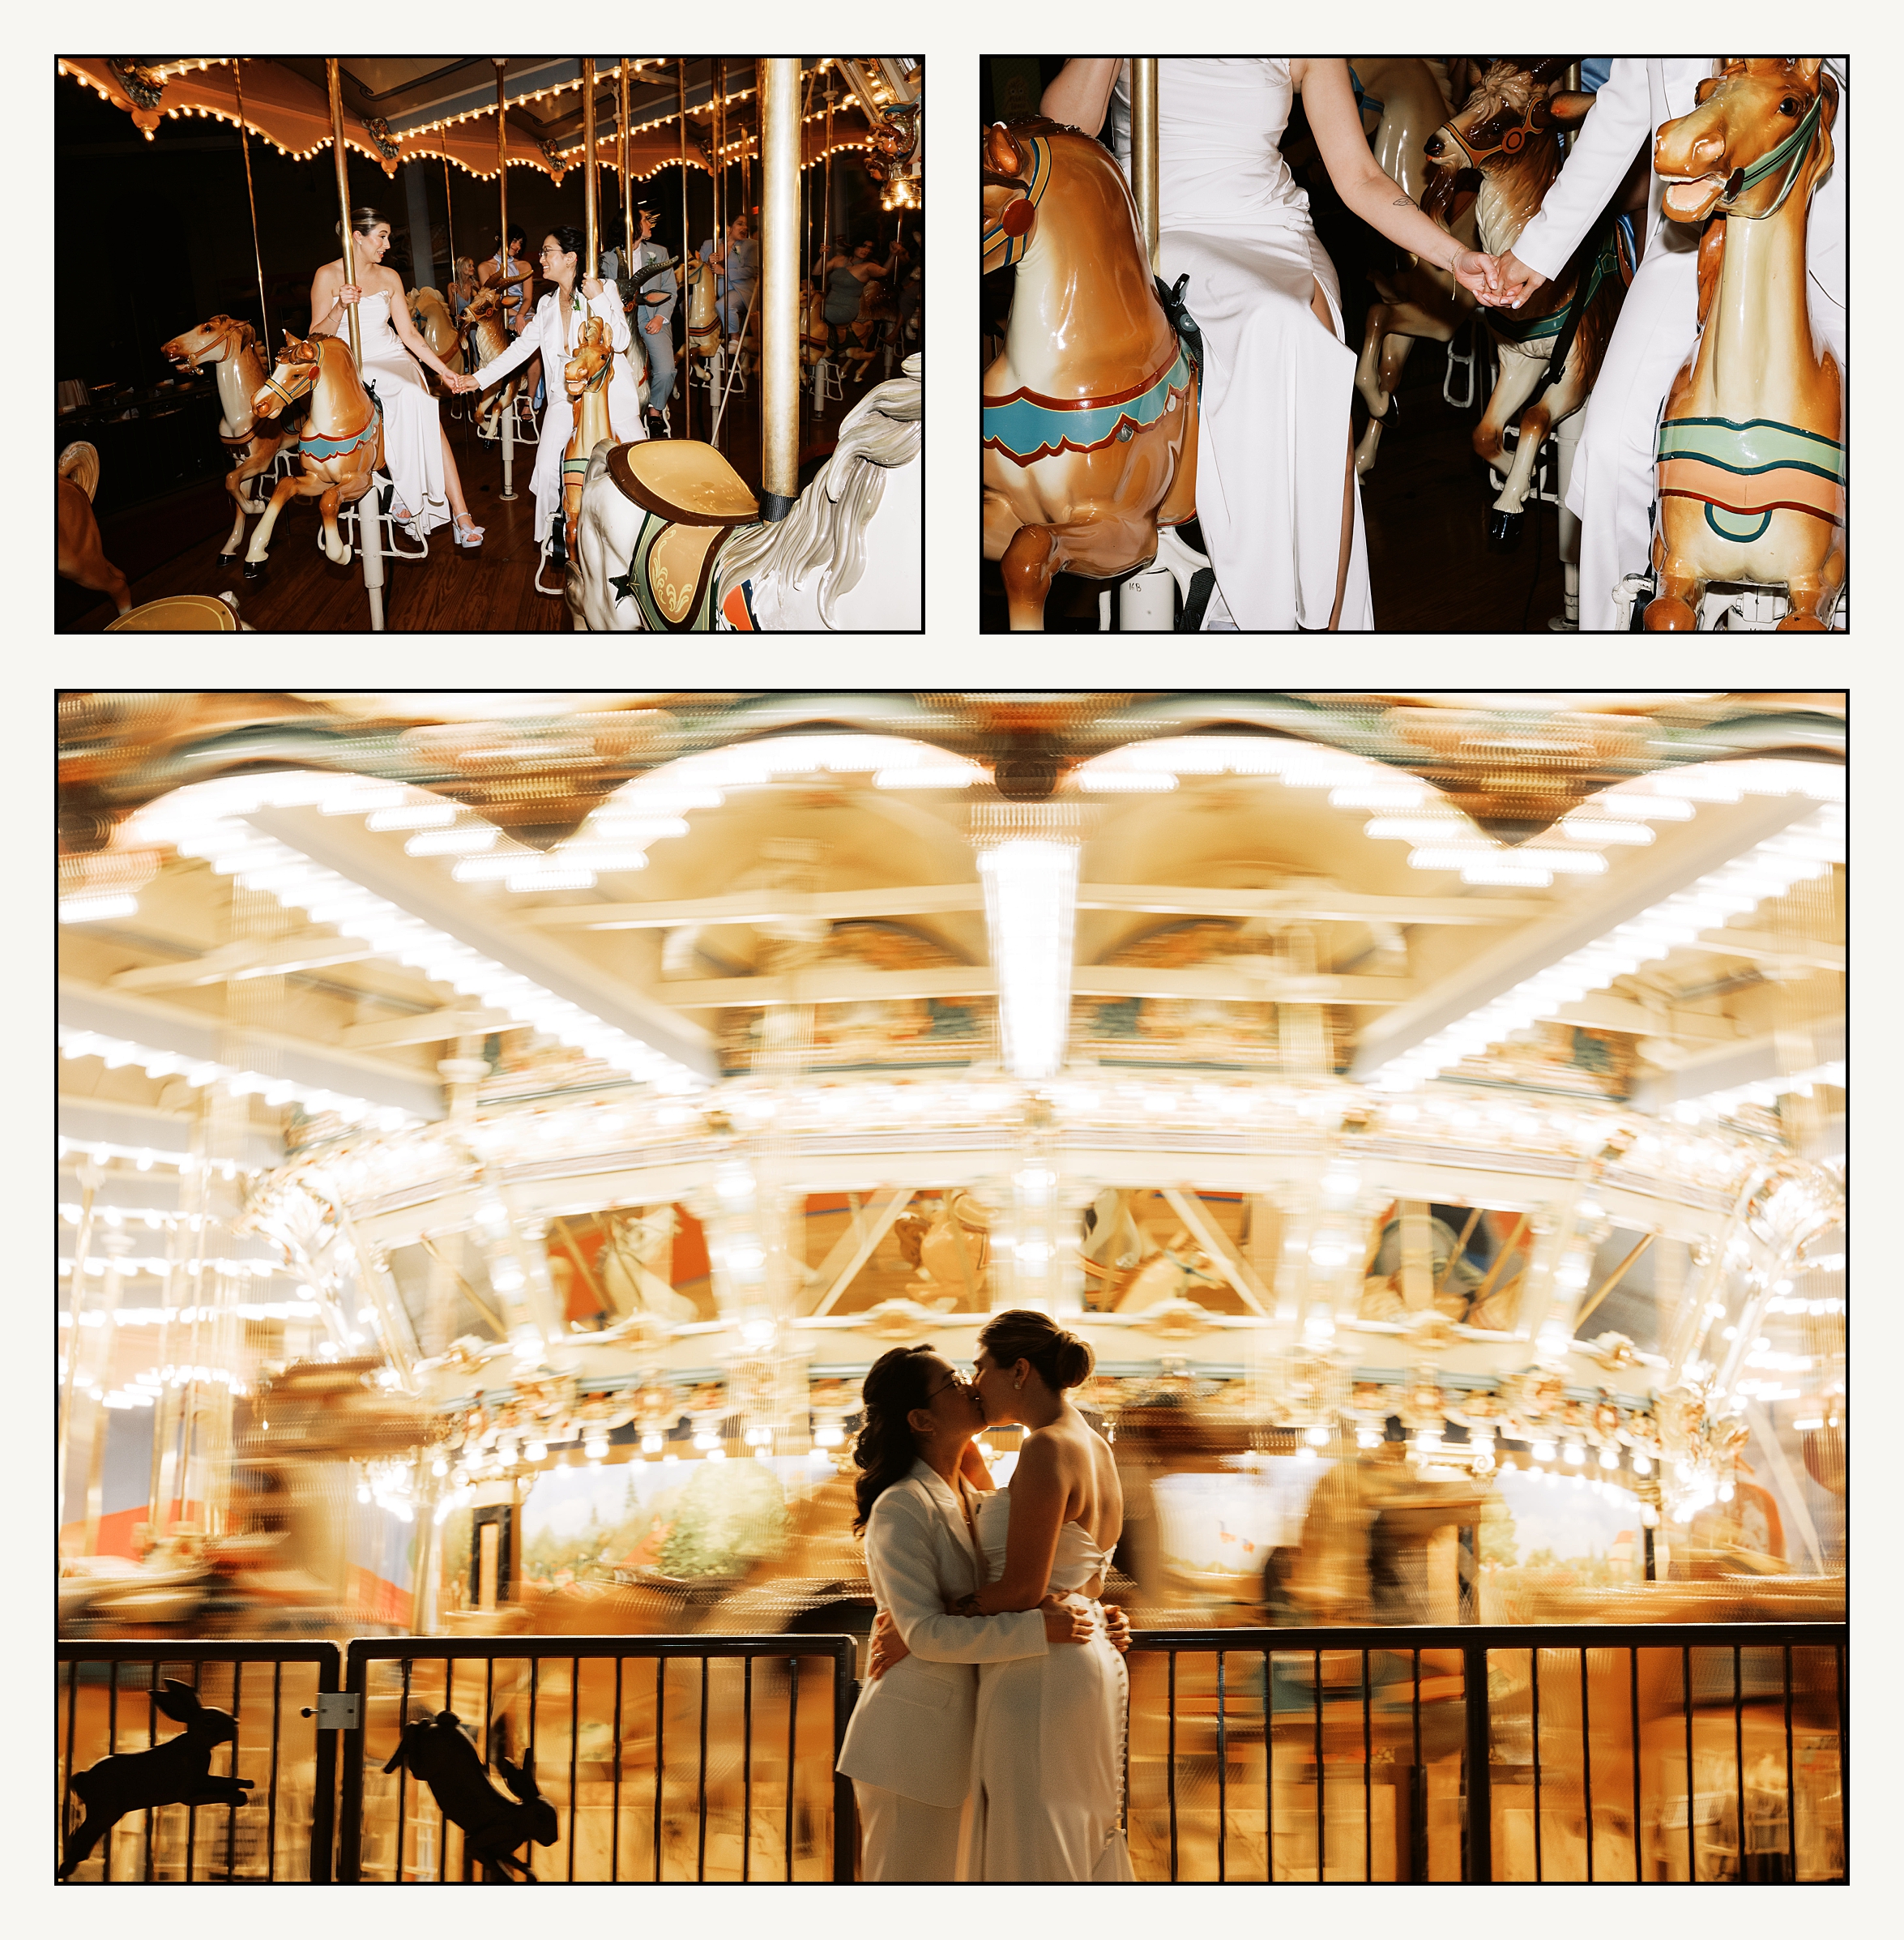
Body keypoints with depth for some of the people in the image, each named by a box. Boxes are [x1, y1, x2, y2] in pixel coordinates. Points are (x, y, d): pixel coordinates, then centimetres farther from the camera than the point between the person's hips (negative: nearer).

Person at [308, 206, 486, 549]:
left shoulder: (389, 277, 11)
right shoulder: (328, 276, -2)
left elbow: (408, 334, 10)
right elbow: (318, 338, -3)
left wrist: (445, 371, 3)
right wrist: (340, 307, -20)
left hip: (393, 361, 4)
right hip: (350, 369, -3)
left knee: (427, 420, -26)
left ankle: (461, 516, -30)